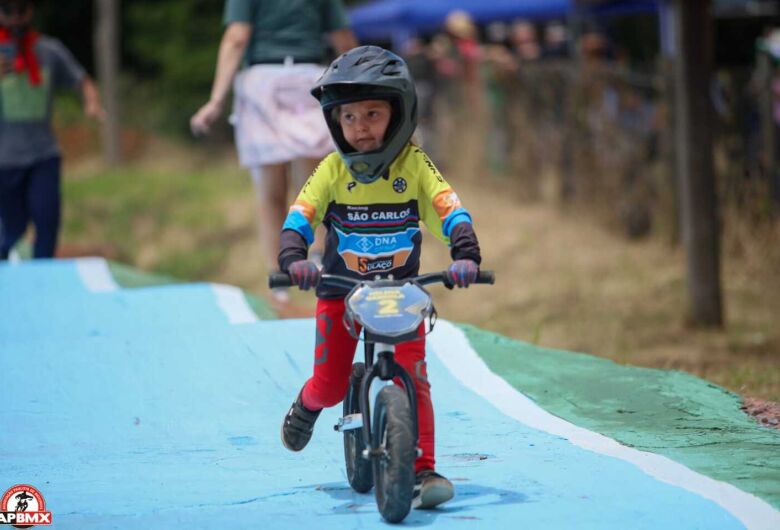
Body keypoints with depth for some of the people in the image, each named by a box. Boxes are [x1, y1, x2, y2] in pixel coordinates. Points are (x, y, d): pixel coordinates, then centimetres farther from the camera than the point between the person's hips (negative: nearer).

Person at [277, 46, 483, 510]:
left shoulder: (415, 165, -11)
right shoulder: (334, 169, -10)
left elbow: (451, 211, -18)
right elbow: (300, 216, -17)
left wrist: (466, 255, -35)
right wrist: (294, 257, -36)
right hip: (340, 288, 0)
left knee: (414, 378, -14)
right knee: (331, 386, 0)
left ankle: (424, 469, -9)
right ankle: (308, 404, 37)